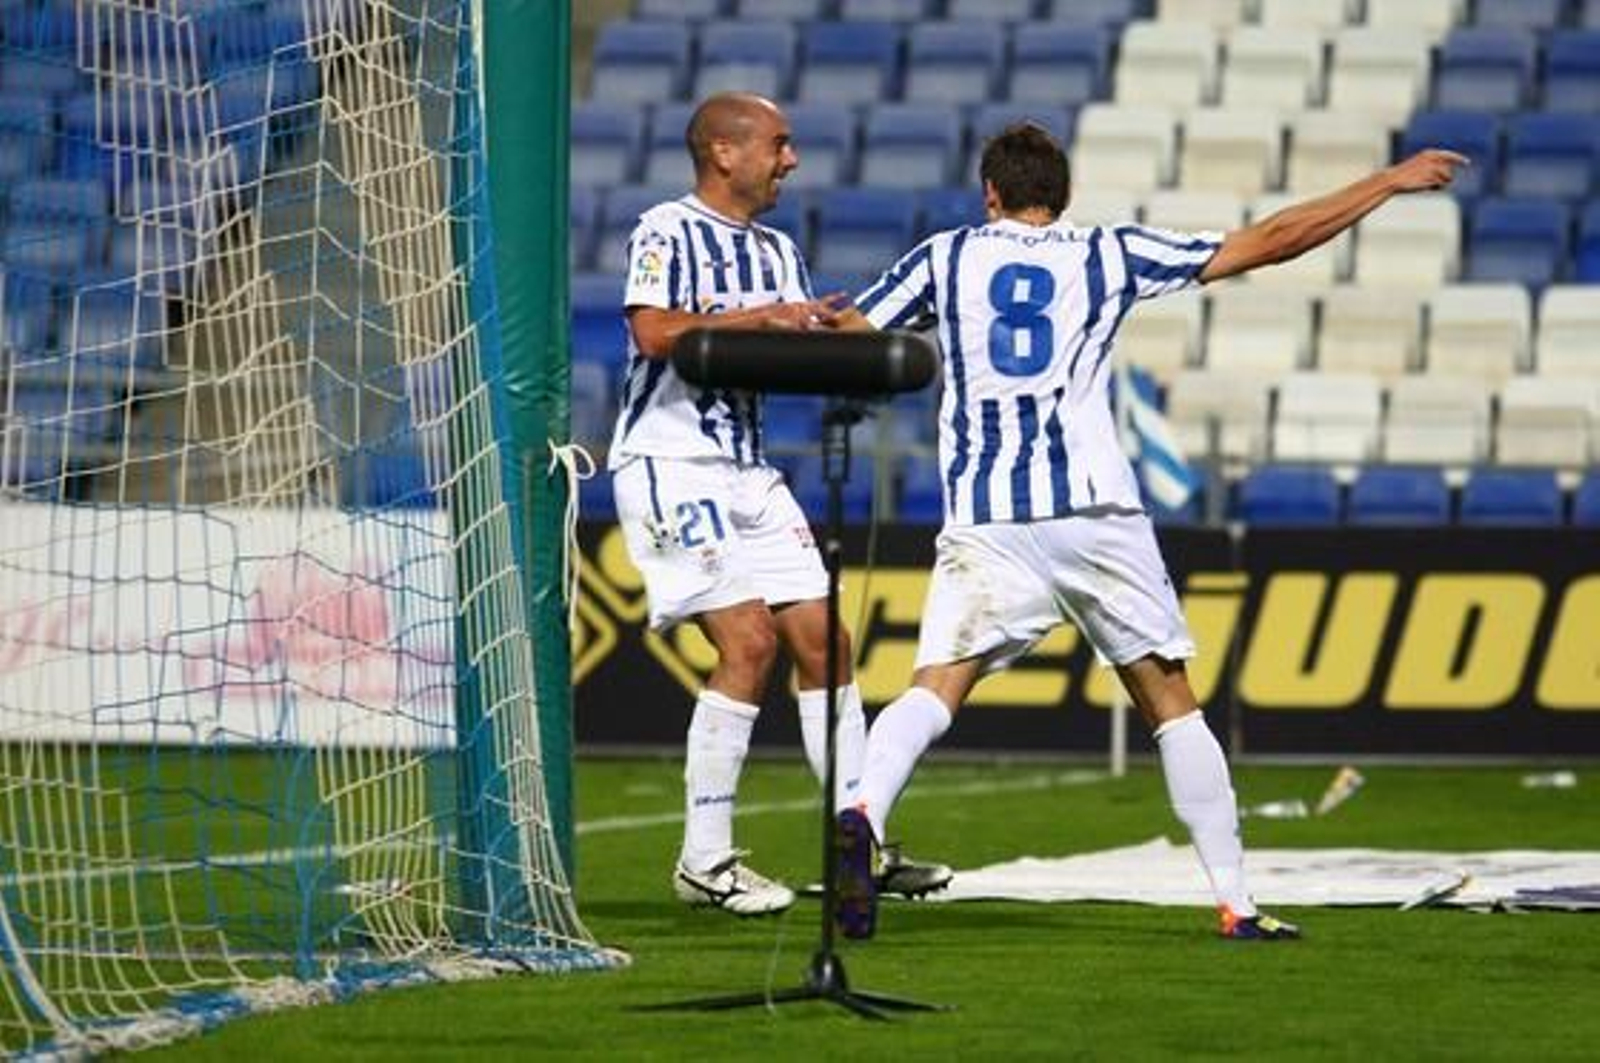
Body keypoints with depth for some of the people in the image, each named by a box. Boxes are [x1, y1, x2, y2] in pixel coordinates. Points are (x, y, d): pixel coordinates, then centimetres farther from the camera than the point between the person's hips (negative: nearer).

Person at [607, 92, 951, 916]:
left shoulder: (778, 251, 17)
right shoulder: (667, 233, -7)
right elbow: (654, 331, -22)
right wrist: (759, 318, -22)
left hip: (748, 469, 8)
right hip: (670, 466, -8)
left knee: (821, 640, 3)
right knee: (748, 641, -15)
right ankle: (704, 861, -8)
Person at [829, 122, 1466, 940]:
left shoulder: (944, 257, 11)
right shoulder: (1108, 255, 10)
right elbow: (1270, 243, 12)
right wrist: (1388, 183, 20)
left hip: (984, 524, 0)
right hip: (1097, 509, 0)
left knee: (935, 689, -9)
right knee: (1169, 701, 11)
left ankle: (860, 817, -39)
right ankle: (1235, 902, 12)